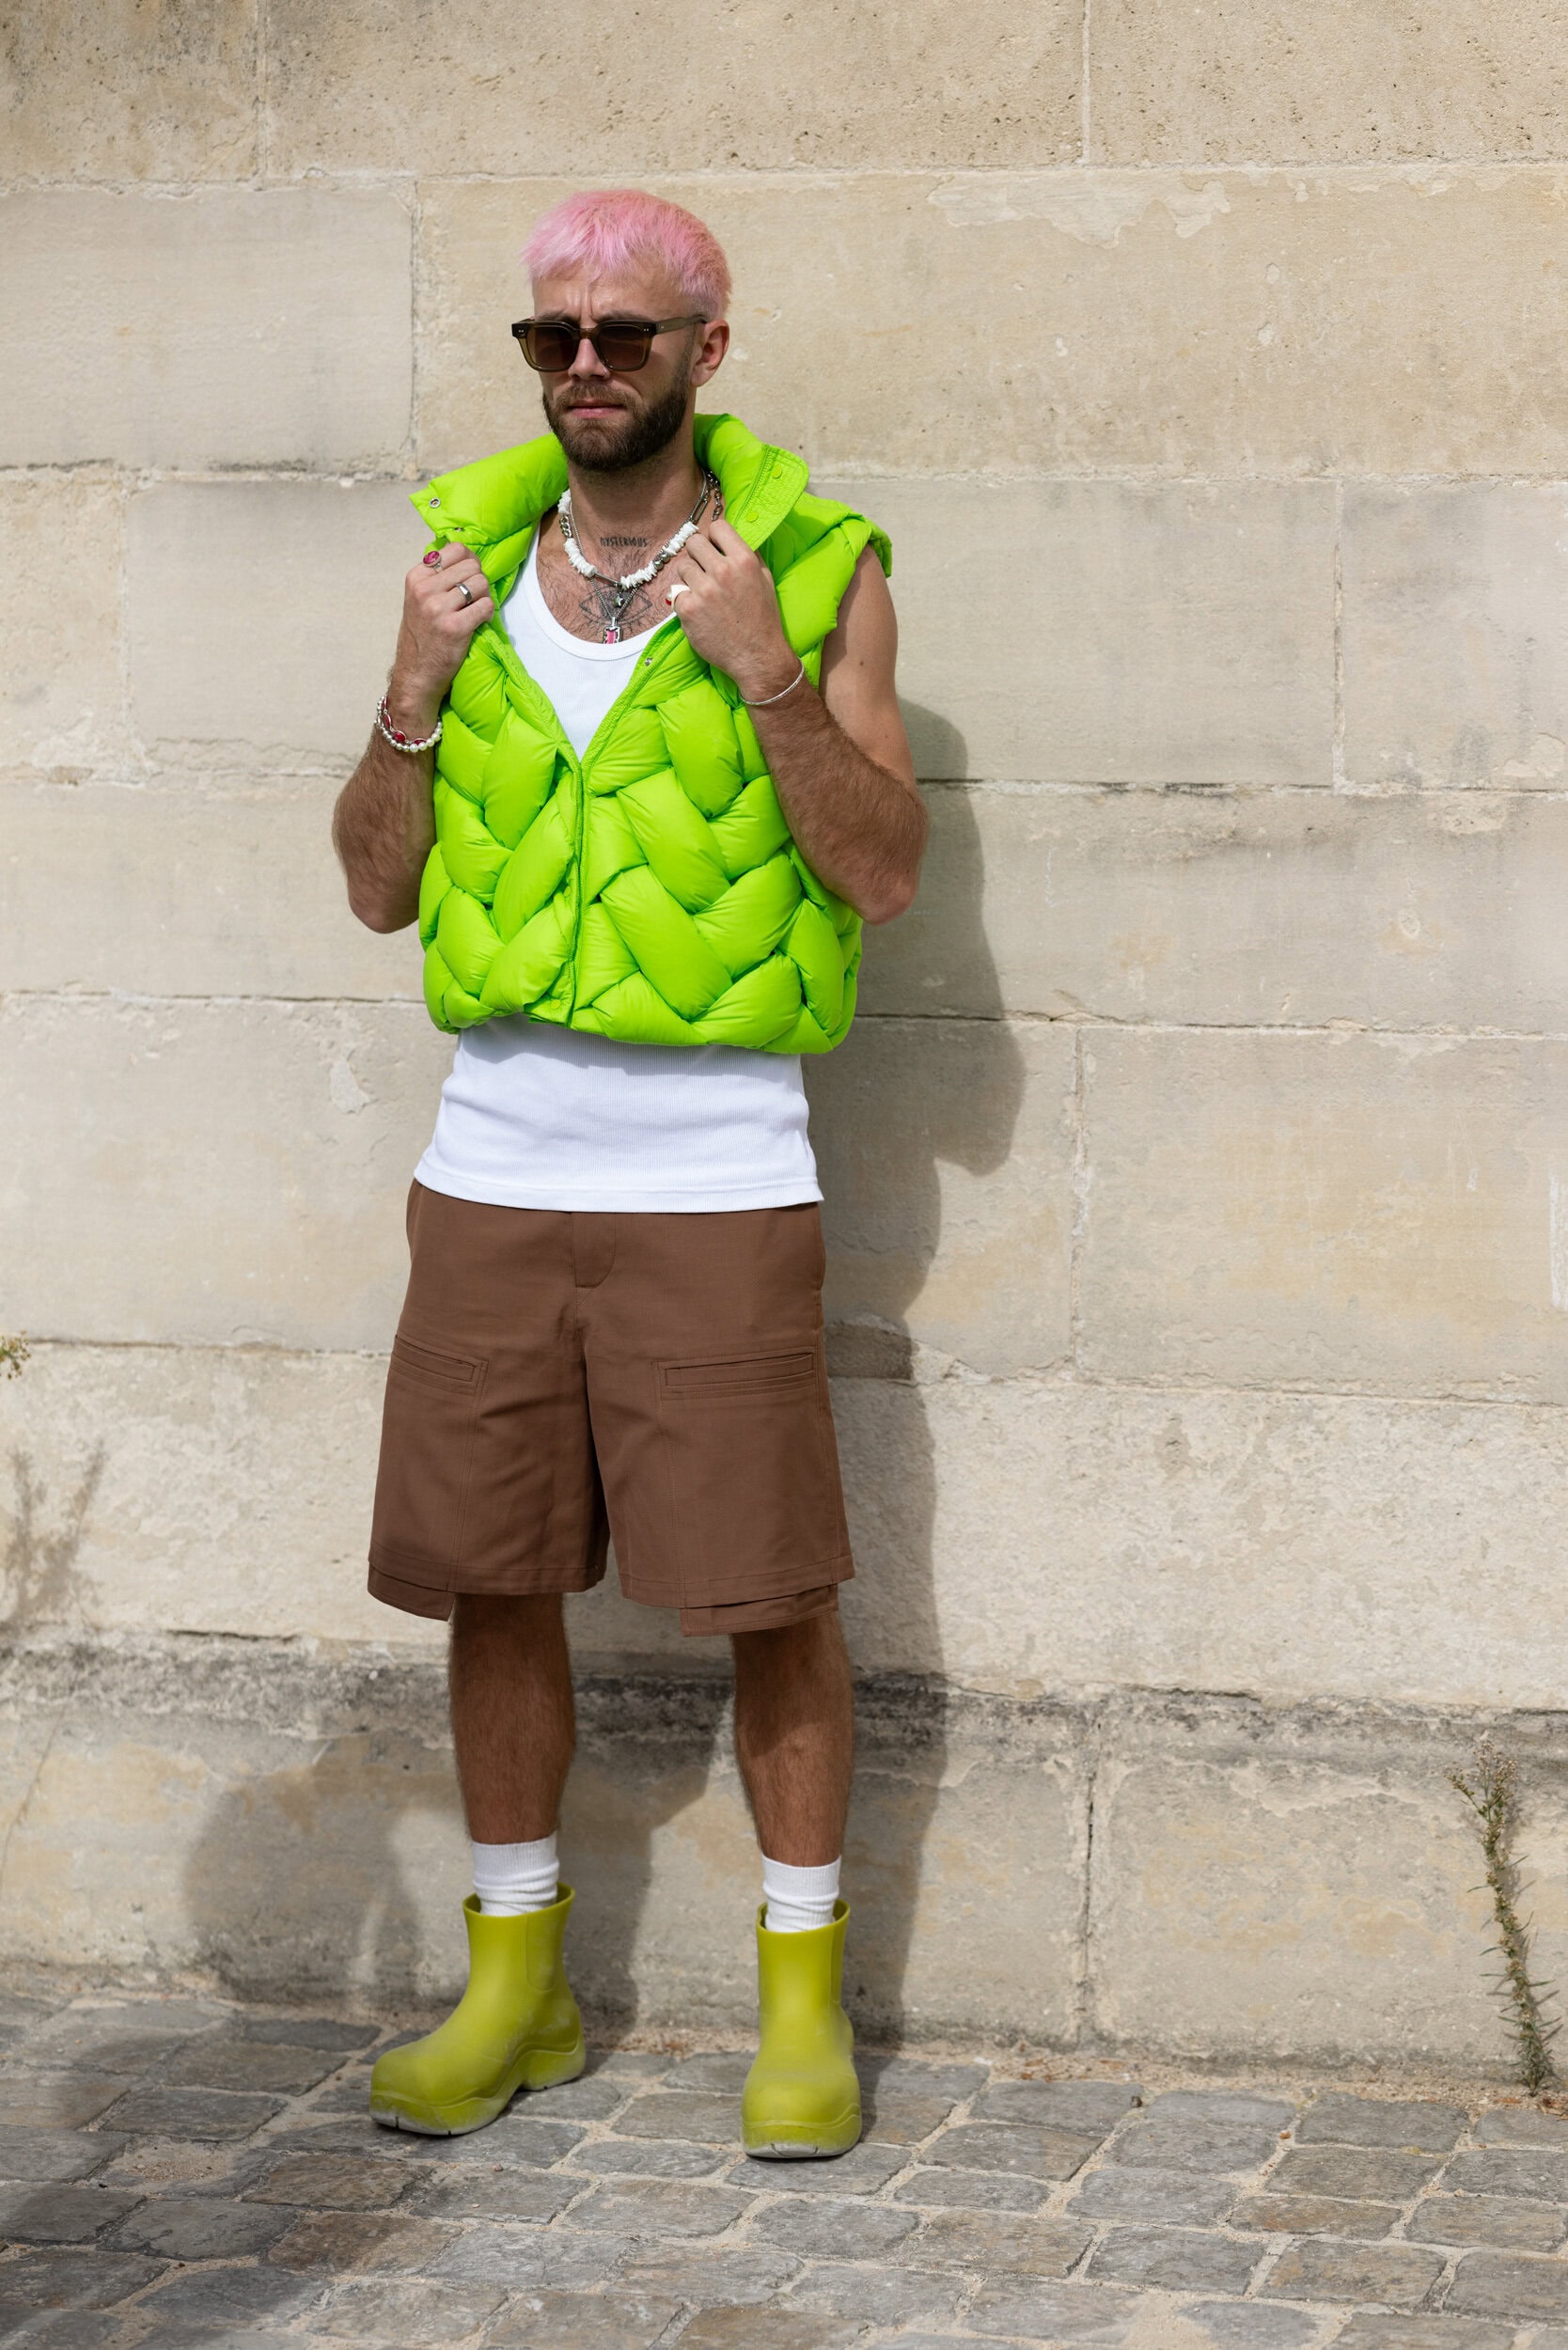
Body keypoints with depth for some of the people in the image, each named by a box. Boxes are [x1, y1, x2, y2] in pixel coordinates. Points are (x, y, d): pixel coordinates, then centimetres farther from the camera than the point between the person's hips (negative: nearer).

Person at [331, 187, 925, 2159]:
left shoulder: (817, 572, -1)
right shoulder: (467, 557, 9)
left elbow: (886, 873, -7)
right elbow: (380, 891, 10)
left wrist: (766, 670, -18)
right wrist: (416, 697, -7)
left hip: (716, 1178, -3)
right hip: (491, 1167, 4)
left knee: (771, 1590, 0)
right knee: (489, 1581, 7)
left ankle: (803, 1996, 14)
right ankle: (516, 1984, 22)